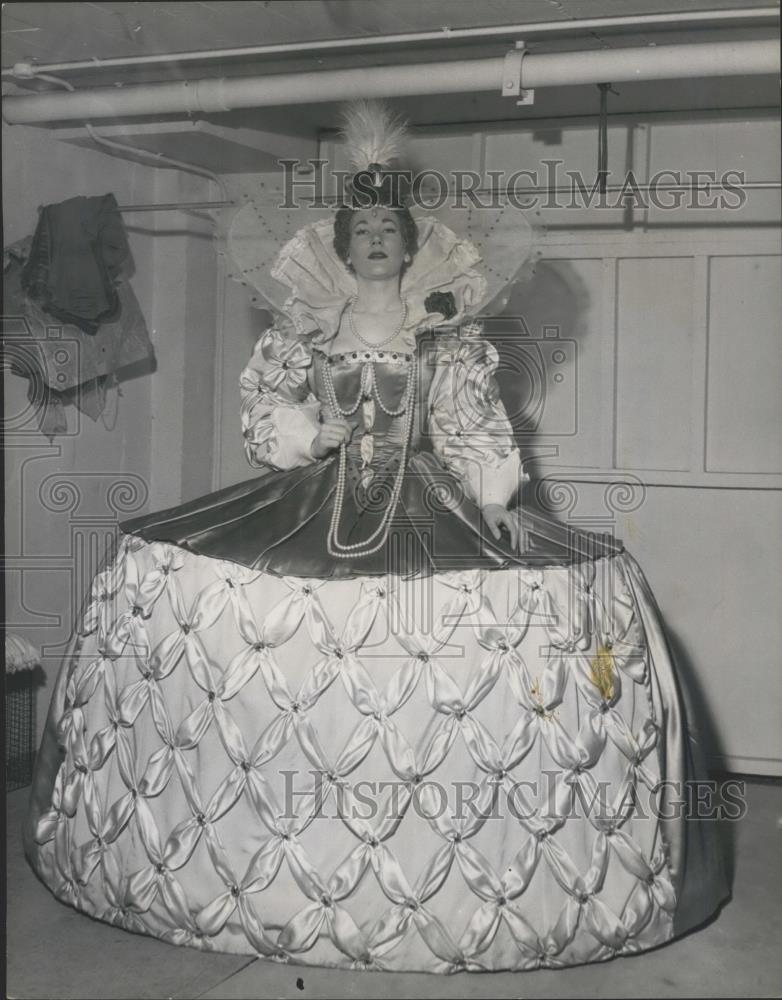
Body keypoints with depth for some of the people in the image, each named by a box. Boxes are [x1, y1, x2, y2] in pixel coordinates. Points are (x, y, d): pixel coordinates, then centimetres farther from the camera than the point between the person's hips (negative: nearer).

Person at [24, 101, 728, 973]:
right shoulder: (306, 327, 9)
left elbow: (473, 427, 6)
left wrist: (496, 500, -5)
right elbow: (265, 404, 13)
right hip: (317, 504, 1)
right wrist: (308, 432, -5)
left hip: (423, 502, -1)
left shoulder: (448, 332, 7)